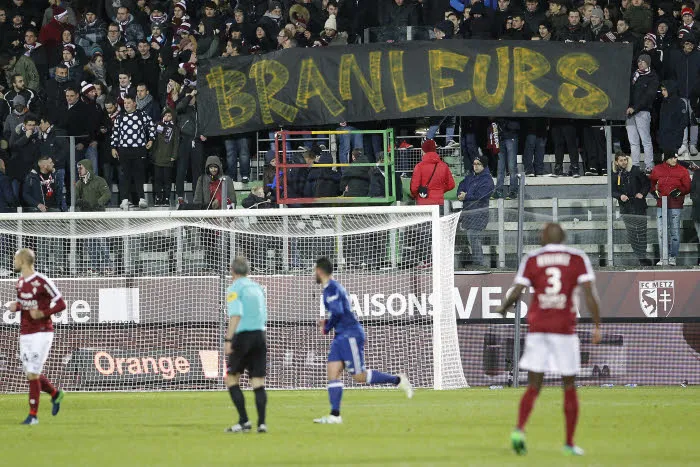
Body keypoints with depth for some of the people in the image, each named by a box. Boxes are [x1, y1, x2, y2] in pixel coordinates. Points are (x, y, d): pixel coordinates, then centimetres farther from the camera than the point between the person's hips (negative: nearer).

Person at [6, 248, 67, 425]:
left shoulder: (42, 282, -13)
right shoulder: (20, 282, 10)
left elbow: (61, 304, -9)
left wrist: (42, 314, -22)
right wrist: (15, 306, 1)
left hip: (41, 333, -8)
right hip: (25, 335, 8)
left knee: (32, 374, -10)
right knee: (31, 374, 10)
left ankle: (33, 415, -5)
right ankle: (55, 394, 34)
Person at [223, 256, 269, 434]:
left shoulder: (234, 289, -5)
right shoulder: (257, 287, 16)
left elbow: (236, 315, -17)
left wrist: (228, 339, -20)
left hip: (243, 336, -6)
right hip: (260, 336, 6)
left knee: (231, 379, 4)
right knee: (258, 382, 4)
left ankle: (244, 421, -4)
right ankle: (261, 423, -4)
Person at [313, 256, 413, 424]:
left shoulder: (331, 288, -13)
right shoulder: (334, 287, 18)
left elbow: (337, 312, -23)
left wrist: (326, 327, -7)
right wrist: (327, 322, 17)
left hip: (350, 336, -10)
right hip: (341, 337, 10)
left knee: (359, 376, -8)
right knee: (332, 372, 0)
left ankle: (398, 380, 3)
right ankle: (335, 415, -5)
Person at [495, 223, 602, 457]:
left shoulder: (532, 259, 4)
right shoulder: (578, 258, 3)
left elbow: (517, 292, 0)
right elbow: (589, 292, -6)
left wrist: (503, 309, 20)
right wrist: (597, 326, -4)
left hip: (537, 328, 1)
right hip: (565, 328, -1)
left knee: (533, 387, 4)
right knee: (569, 387, 10)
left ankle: (519, 429, -19)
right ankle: (570, 442, 10)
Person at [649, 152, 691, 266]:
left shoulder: (682, 171, 1)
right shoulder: (657, 170, 6)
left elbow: (687, 187, 4)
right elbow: (652, 183, 22)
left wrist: (679, 192, -13)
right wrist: (655, 191, 5)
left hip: (675, 205, -2)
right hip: (661, 204, 2)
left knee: (674, 231, 0)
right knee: (661, 231, 0)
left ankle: (672, 257, 8)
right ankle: (663, 258, 6)